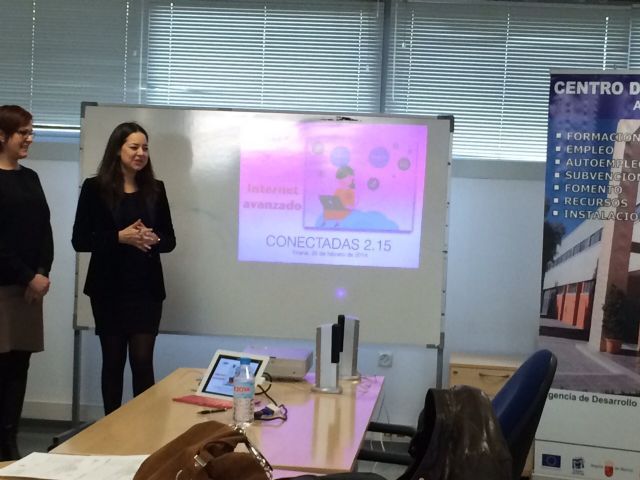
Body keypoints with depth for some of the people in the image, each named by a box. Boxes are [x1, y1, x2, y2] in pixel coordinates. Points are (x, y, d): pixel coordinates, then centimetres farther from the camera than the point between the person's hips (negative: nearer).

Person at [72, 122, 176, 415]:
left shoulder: (155, 189, 7)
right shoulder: (95, 188, -2)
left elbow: (170, 240, 10)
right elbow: (80, 240, -5)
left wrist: (154, 238, -12)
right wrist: (120, 237, -17)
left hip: (146, 288, 2)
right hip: (109, 288, -1)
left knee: (143, 361, -3)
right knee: (113, 360, 7)